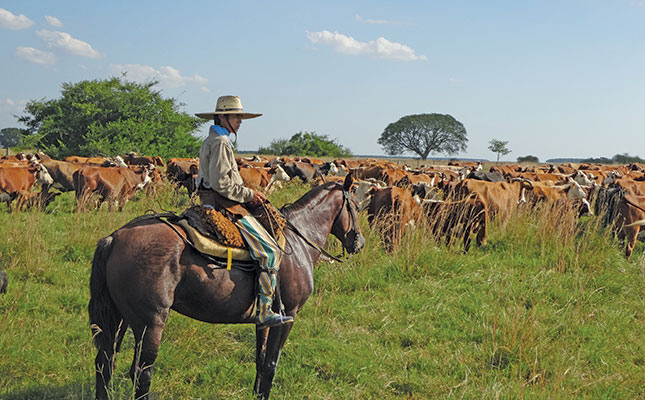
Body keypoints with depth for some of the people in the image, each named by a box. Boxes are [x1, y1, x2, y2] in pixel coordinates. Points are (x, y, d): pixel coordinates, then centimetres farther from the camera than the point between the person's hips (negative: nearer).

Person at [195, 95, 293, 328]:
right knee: (270, 251, -14)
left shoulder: (210, 141, 20)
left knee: (268, 249, 22)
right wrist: (249, 195, -11)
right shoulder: (220, 143, -13)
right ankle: (264, 312, -16)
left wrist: (248, 195, 17)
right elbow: (220, 182, -22)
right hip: (226, 207, -11)